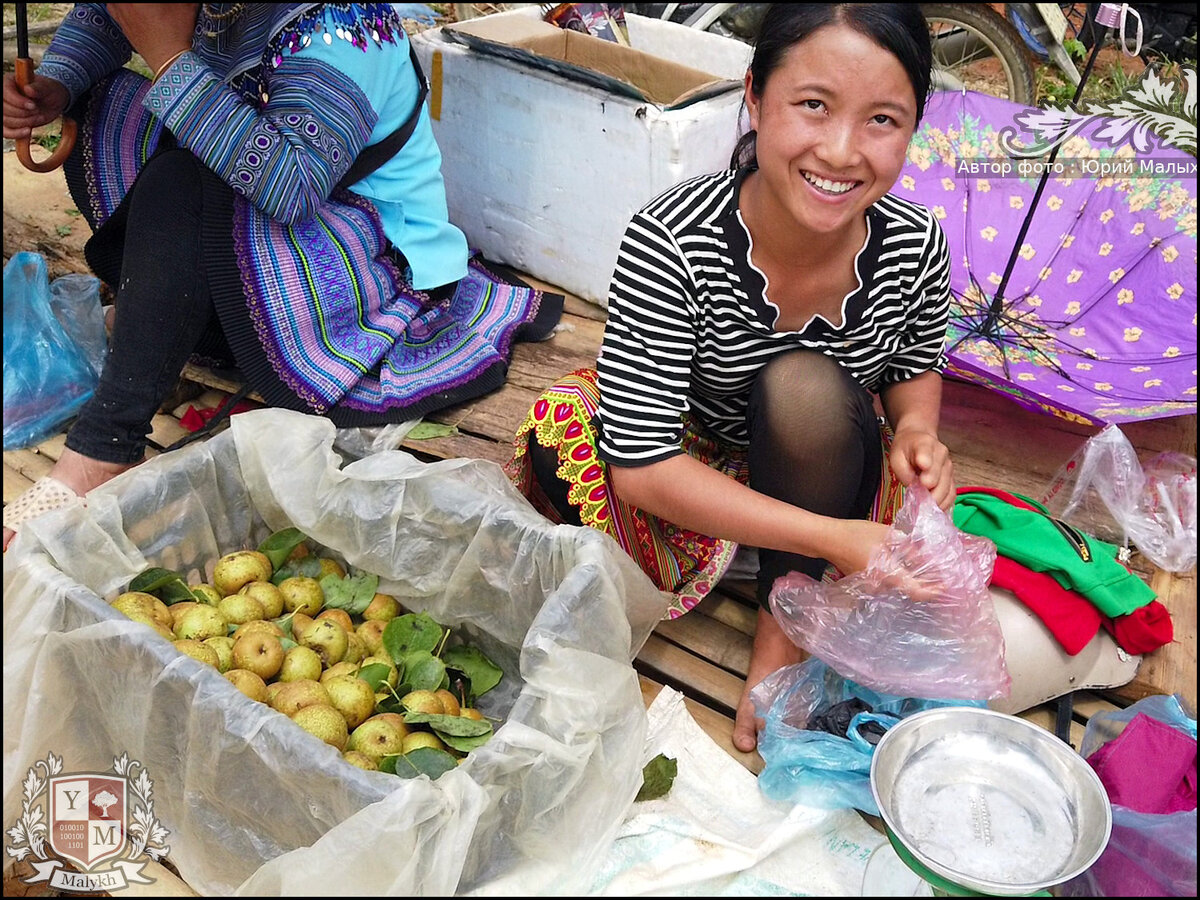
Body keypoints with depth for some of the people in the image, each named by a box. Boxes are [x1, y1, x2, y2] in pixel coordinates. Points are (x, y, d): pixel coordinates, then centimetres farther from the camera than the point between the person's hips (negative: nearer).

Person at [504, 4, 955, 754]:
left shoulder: (916, 244, -20)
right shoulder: (671, 244, -32)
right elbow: (640, 464, -32)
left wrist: (915, 429, -20)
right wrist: (833, 538, -37)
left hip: (818, 467, 2)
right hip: (694, 477, -1)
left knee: (808, 387, -31)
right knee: (563, 441, -30)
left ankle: (784, 625, -12)